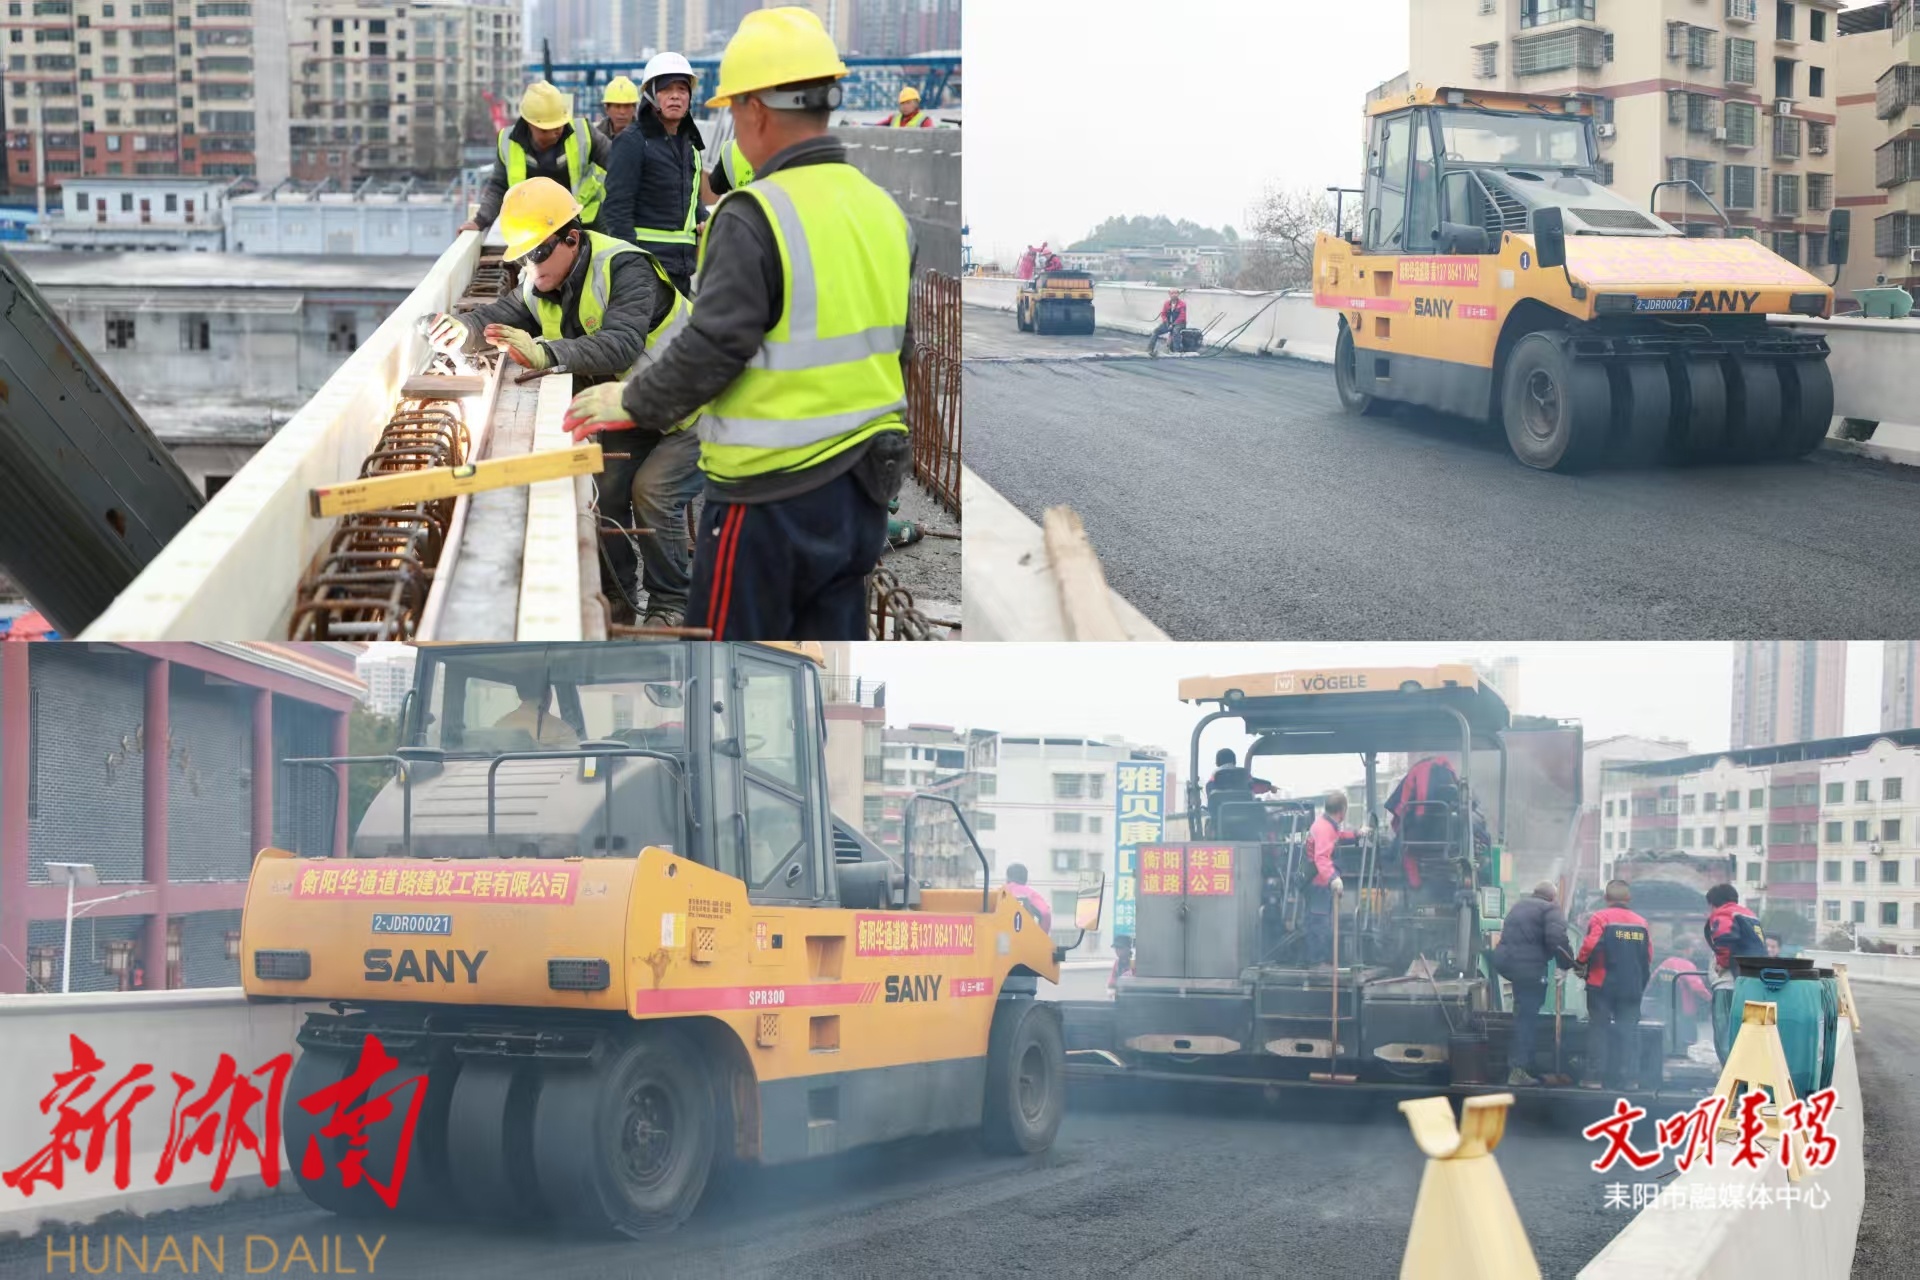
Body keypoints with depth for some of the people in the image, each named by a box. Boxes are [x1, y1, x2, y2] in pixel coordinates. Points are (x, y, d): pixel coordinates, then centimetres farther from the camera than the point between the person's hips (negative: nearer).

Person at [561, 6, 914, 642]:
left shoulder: (754, 216, -17)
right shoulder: (883, 210, 7)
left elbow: (711, 348, -18)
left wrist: (633, 405, -2)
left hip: (772, 499, -7)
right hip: (863, 490, 7)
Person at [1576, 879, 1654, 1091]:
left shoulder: (1600, 918, -9)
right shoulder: (1641, 923, 6)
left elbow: (1590, 946, -20)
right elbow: (1648, 957, 7)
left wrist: (1581, 961, -1)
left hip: (1602, 985, -4)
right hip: (1632, 987, 4)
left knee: (1598, 1030, 3)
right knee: (1629, 1031, 9)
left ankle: (1595, 1076, 1)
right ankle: (1629, 1078, 6)